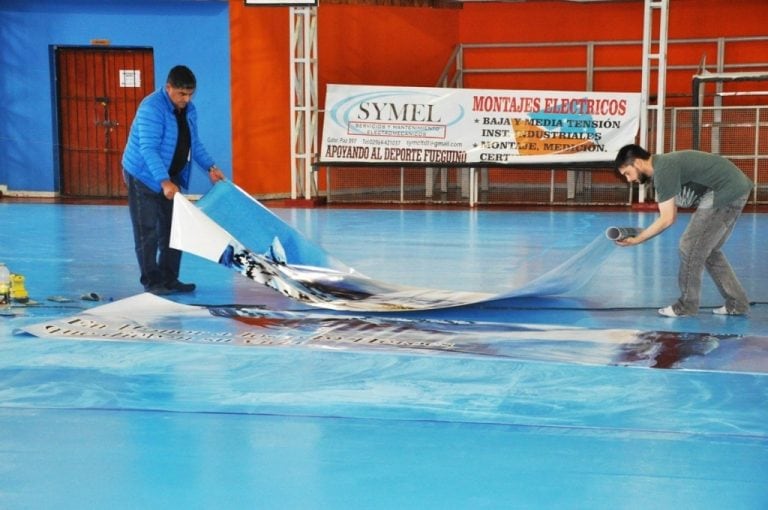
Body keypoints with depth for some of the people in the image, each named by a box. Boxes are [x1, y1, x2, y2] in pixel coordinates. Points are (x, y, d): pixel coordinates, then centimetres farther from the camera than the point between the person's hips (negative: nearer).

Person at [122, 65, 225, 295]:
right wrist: (164, 182, -38)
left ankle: (169, 279, 14)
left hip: (171, 177, 8)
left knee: (172, 229, 8)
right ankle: (152, 281, 1)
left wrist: (210, 167, 1)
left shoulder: (189, 110, 2)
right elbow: (148, 149, -30)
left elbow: (194, 143, 14)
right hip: (143, 175, -8)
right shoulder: (152, 108, -23)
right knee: (148, 231, -5)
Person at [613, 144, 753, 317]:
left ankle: (687, 306, 6)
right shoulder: (664, 165, 13)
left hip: (726, 193, -10)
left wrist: (636, 240, -12)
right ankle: (736, 303, 21)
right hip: (735, 189, 10)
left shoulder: (663, 170, -17)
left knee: (691, 247, -4)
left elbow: (667, 220, -17)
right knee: (708, 250, 17)